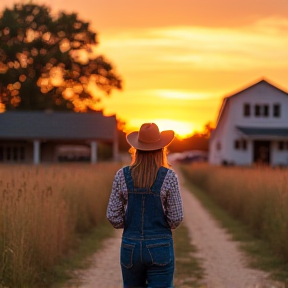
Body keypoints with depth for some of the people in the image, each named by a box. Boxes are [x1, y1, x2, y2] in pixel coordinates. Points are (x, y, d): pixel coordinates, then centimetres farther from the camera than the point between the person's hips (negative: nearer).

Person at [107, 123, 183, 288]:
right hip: (160, 248, -3)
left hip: (130, 247, 3)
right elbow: (176, 218, -7)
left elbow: (113, 217, -2)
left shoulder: (122, 175, -3)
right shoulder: (169, 176, -9)